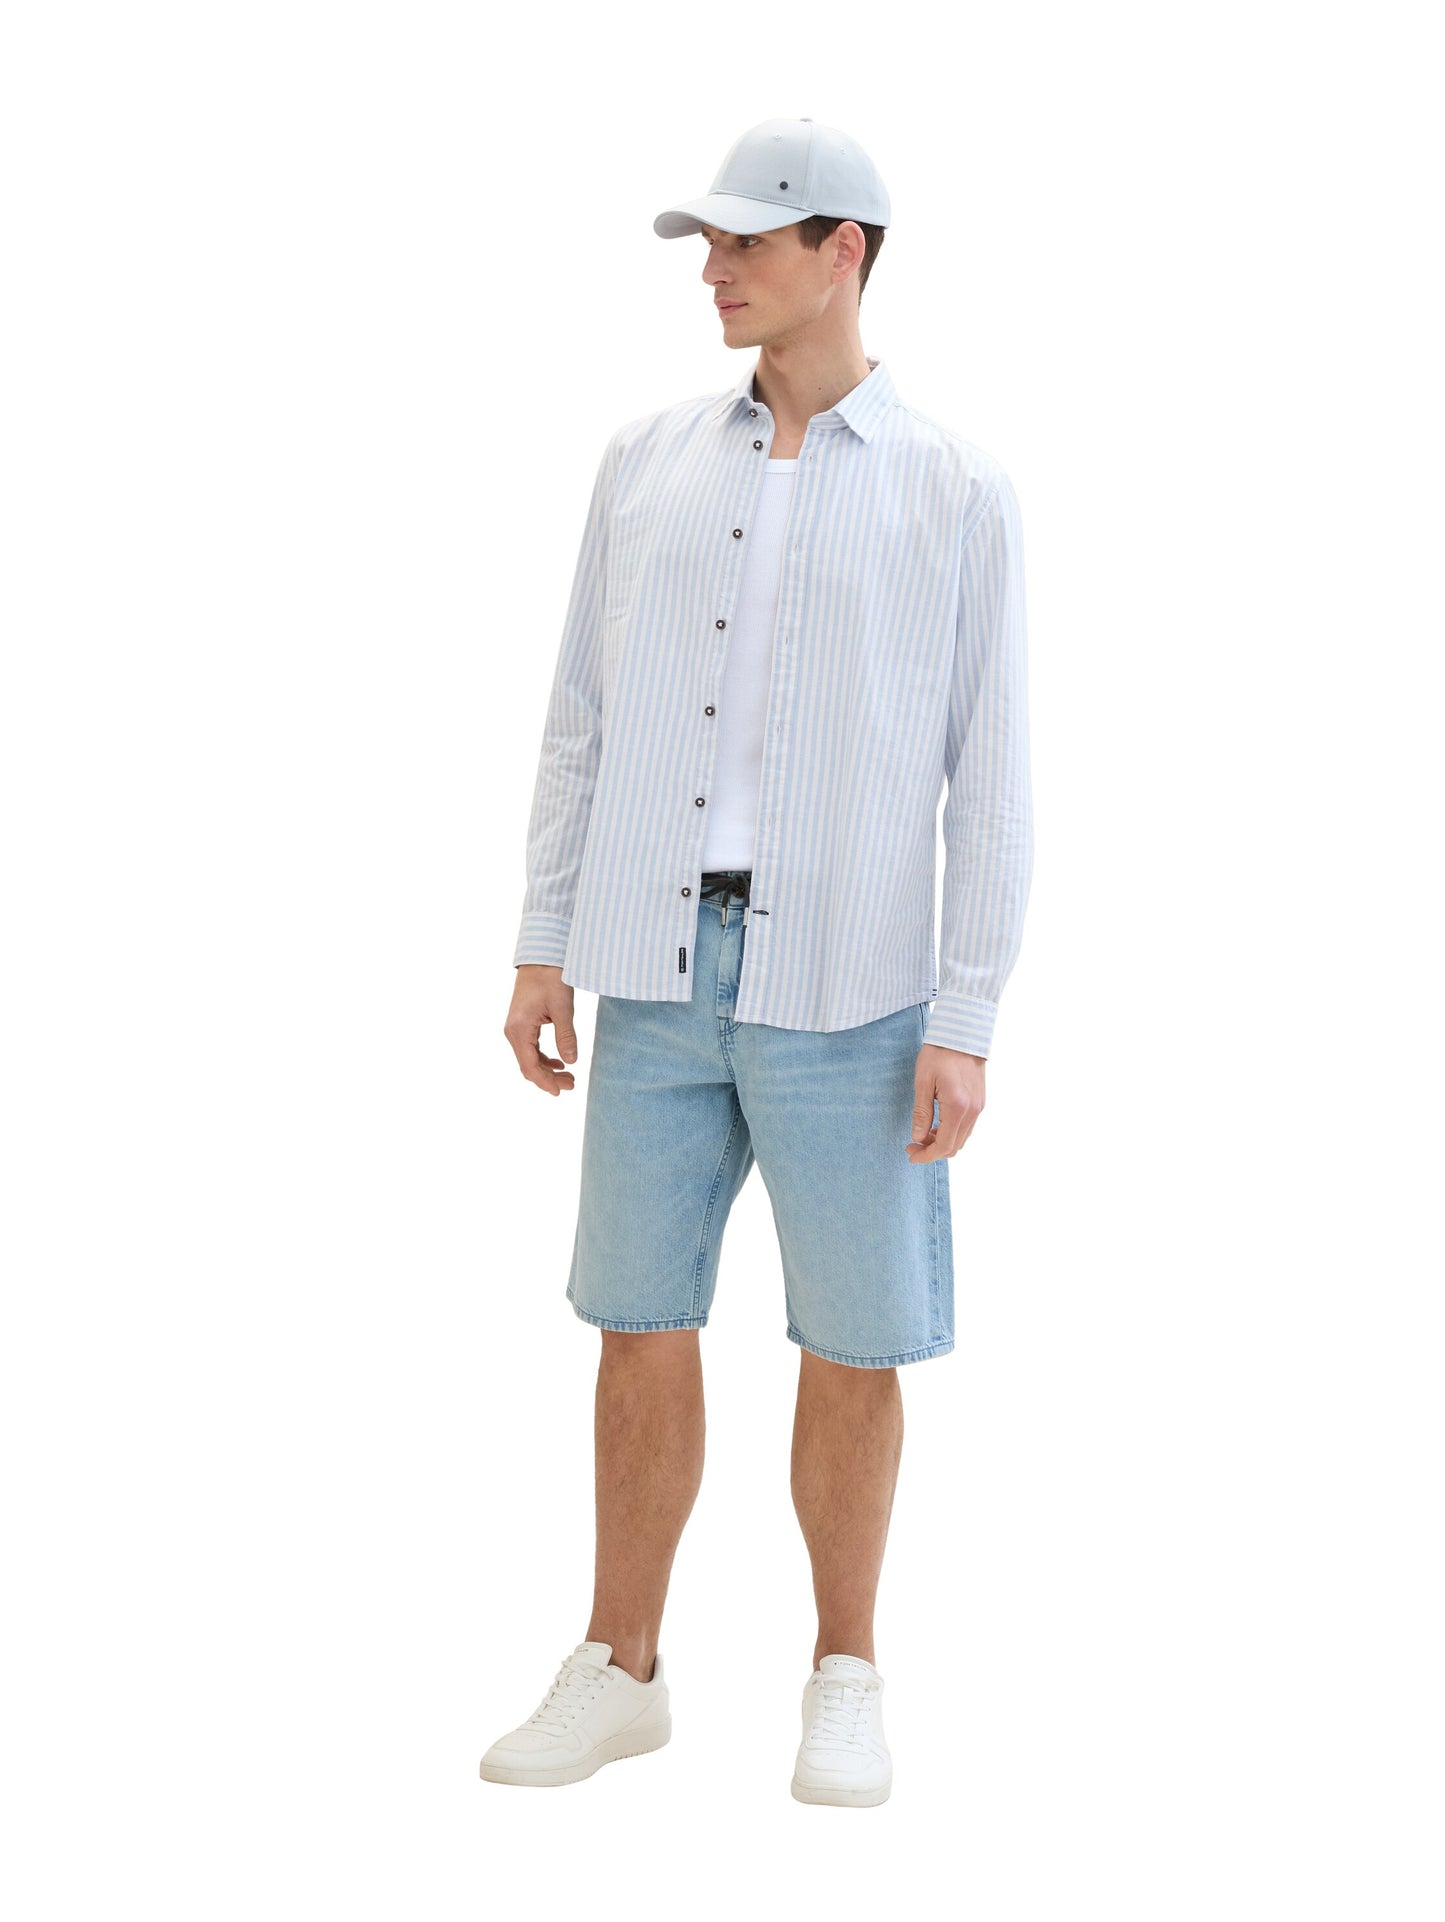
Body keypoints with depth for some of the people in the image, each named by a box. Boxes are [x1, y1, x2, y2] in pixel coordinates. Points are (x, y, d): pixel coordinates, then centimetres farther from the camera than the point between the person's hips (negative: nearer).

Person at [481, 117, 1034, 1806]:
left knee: (852, 1349, 2)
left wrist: (966, 1025, -11)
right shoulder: (648, 462, 8)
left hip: (845, 983, -3)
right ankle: (618, 1676, 19)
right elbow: (588, 717, 10)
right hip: (664, 970, 3)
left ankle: (843, 1682, 20)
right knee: (641, 1324, 6)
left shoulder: (959, 493, -3)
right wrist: (542, 949, 5)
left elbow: (989, 776, -5)